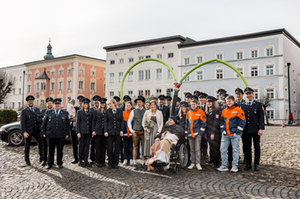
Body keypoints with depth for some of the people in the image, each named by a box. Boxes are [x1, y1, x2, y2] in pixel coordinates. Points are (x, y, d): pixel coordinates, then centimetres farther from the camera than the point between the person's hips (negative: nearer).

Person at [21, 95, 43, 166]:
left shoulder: (37, 109, 11)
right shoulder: (24, 111, -1)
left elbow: (40, 119, 16)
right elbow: (22, 122, -7)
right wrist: (24, 132, -15)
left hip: (36, 130, 3)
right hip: (28, 131, -3)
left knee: (40, 143, -7)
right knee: (27, 145, 7)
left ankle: (41, 157, 10)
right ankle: (27, 160, 20)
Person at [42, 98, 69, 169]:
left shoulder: (65, 113, 6)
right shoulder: (48, 113, 7)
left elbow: (67, 124, 6)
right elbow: (44, 123, 10)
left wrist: (67, 134, 1)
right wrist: (44, 132, 5)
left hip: (61, 135, 0)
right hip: (51, 135, 0)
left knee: (60, 150, 6)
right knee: (51, 150, 6)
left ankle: (59, 163, 19)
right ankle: (49, 163, 18)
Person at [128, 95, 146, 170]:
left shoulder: (146, 111, 4)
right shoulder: (133, 111, 6)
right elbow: (129, 122, 9)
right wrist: (131, 130, 0)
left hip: (143, 131, 0)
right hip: (135, 131, 0)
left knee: (143, 147, 2)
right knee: (135, 147, 2)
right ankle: (134, 163, 8)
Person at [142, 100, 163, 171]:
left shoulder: (159, 112, 9)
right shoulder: (147, 112, 9)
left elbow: (161, 123, 7)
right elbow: (143, 122, 10)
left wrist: (158, 132, -4)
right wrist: (146, 128, -6)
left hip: (156, 131, 0)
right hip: (148, 131, 0)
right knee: (148, 146, -3)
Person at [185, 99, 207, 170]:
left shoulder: (201, 112, -2)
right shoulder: (189, 113, 12)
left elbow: (203, 123, -3)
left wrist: (201, 132, -10)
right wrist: (186, 134, 13)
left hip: (197, 133, -5)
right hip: (190, 134, 5)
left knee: (197, 149, -8)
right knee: (192, 149, 10)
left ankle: (198, 163, -3)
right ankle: (192, 163, 17)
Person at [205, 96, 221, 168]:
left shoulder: (216, 111, -8)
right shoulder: (207, 111, 16)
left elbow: (216, 123, -13)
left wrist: (213, 133, -16)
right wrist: (206, 132, 13)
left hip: (215, 133, -7)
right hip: (208, 132, 7)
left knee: (215, 147, -3)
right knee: (211, 147, 10)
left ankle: (216, 163, 6)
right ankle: (212, 161, 19)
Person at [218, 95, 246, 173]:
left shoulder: (238, 110, -4)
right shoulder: (224, 111, 11)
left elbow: (242, 122, -6)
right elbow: (221, 122, 18)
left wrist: (237, 132, -10)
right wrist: (223, 130, 6)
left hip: (235, 134, -5)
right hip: (225, 134, 5)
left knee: (235, 150, 3)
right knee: (223, 150, 4)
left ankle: (235, 166, 11)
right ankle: (224, 166, 13)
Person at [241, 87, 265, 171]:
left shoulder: (259, 104, 2)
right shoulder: (243, 105, 11)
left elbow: (261, 117, -3)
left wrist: (261, 129, -12)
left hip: (255, 130, -3)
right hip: (246, 130, 3)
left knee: (257, 147, 4)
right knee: (247, 147, 6)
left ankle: (256, 164, 11)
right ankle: (248, 164, 14)